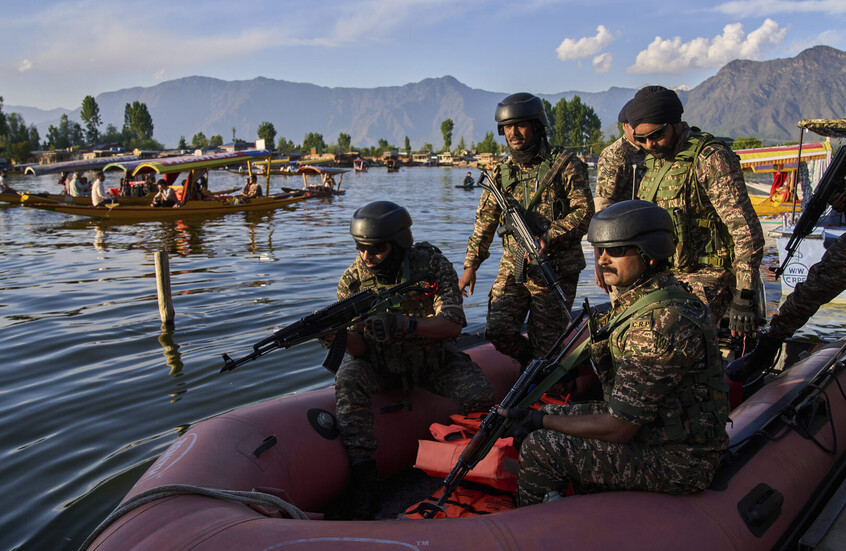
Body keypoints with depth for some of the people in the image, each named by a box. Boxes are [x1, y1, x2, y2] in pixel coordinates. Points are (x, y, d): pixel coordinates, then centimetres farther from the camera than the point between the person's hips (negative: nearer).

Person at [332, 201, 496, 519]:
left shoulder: (431, 264, -17)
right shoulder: (353, 280, -13)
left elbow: (453, 324, -25)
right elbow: (360, 348, -14)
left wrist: (405, 325, -41)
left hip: (434, 359, -1)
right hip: (382, 364, 1)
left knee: (478, 397, -24)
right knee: (348, 377, -29)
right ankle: (363, 478, -24)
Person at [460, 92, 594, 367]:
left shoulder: (564, 165, -4)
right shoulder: (502, 172, 9)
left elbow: (584, 211, -9)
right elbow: (485, 221, 12)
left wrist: (549, 238, -22)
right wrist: (471, 265, 7)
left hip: (556, 270, -4)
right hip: (513, 268, 4)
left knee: (544, 344, 0)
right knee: (498, 331, -9)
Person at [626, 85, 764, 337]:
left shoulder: (710, 158, -14)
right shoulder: (655, 160, 11)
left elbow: (747, 231, -18)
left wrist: (744, 298, -21)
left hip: (707, 278, -8)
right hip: (665, 277, 8)